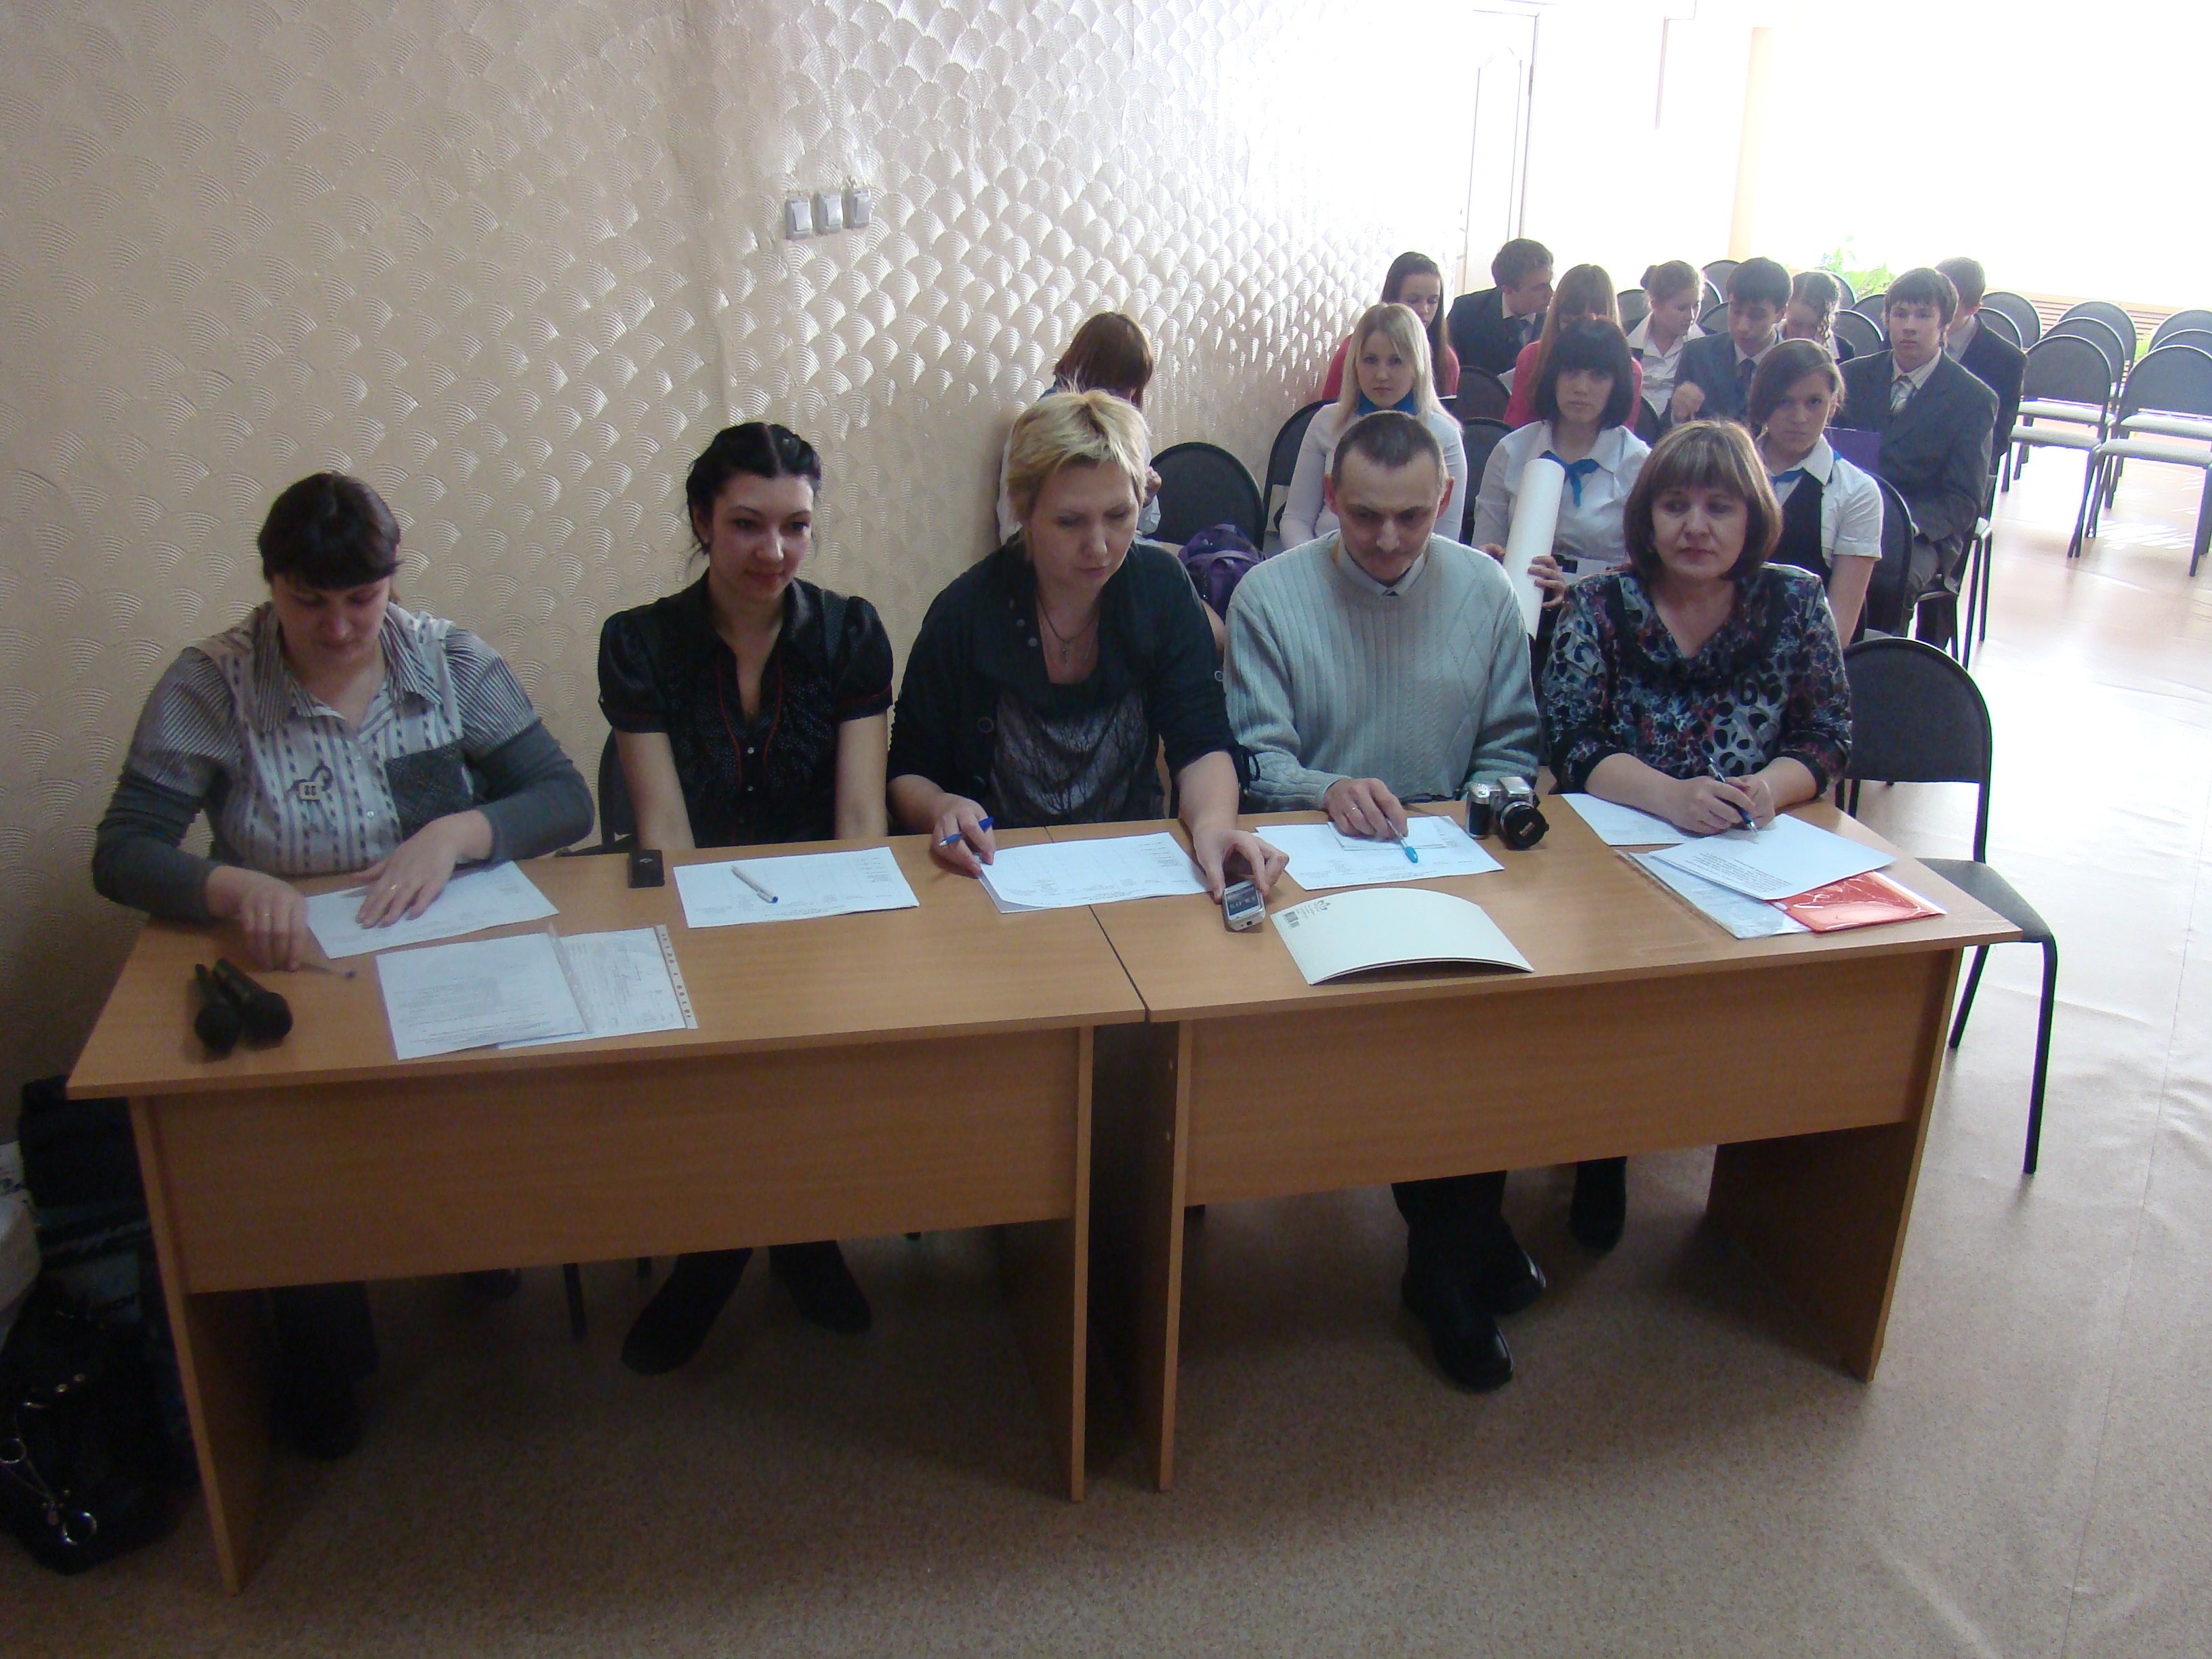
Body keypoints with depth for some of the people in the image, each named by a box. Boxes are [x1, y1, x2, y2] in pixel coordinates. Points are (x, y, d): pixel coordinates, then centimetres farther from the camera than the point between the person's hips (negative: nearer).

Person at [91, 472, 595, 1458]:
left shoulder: (451, 662, 0)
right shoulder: (210, 686, -5)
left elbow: (566, 800, -4)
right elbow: (120, 855, -10)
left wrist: (458, 832, -23)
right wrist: (235, 887, -31)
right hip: (290, 979, -1)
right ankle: (322, 1352, 5)